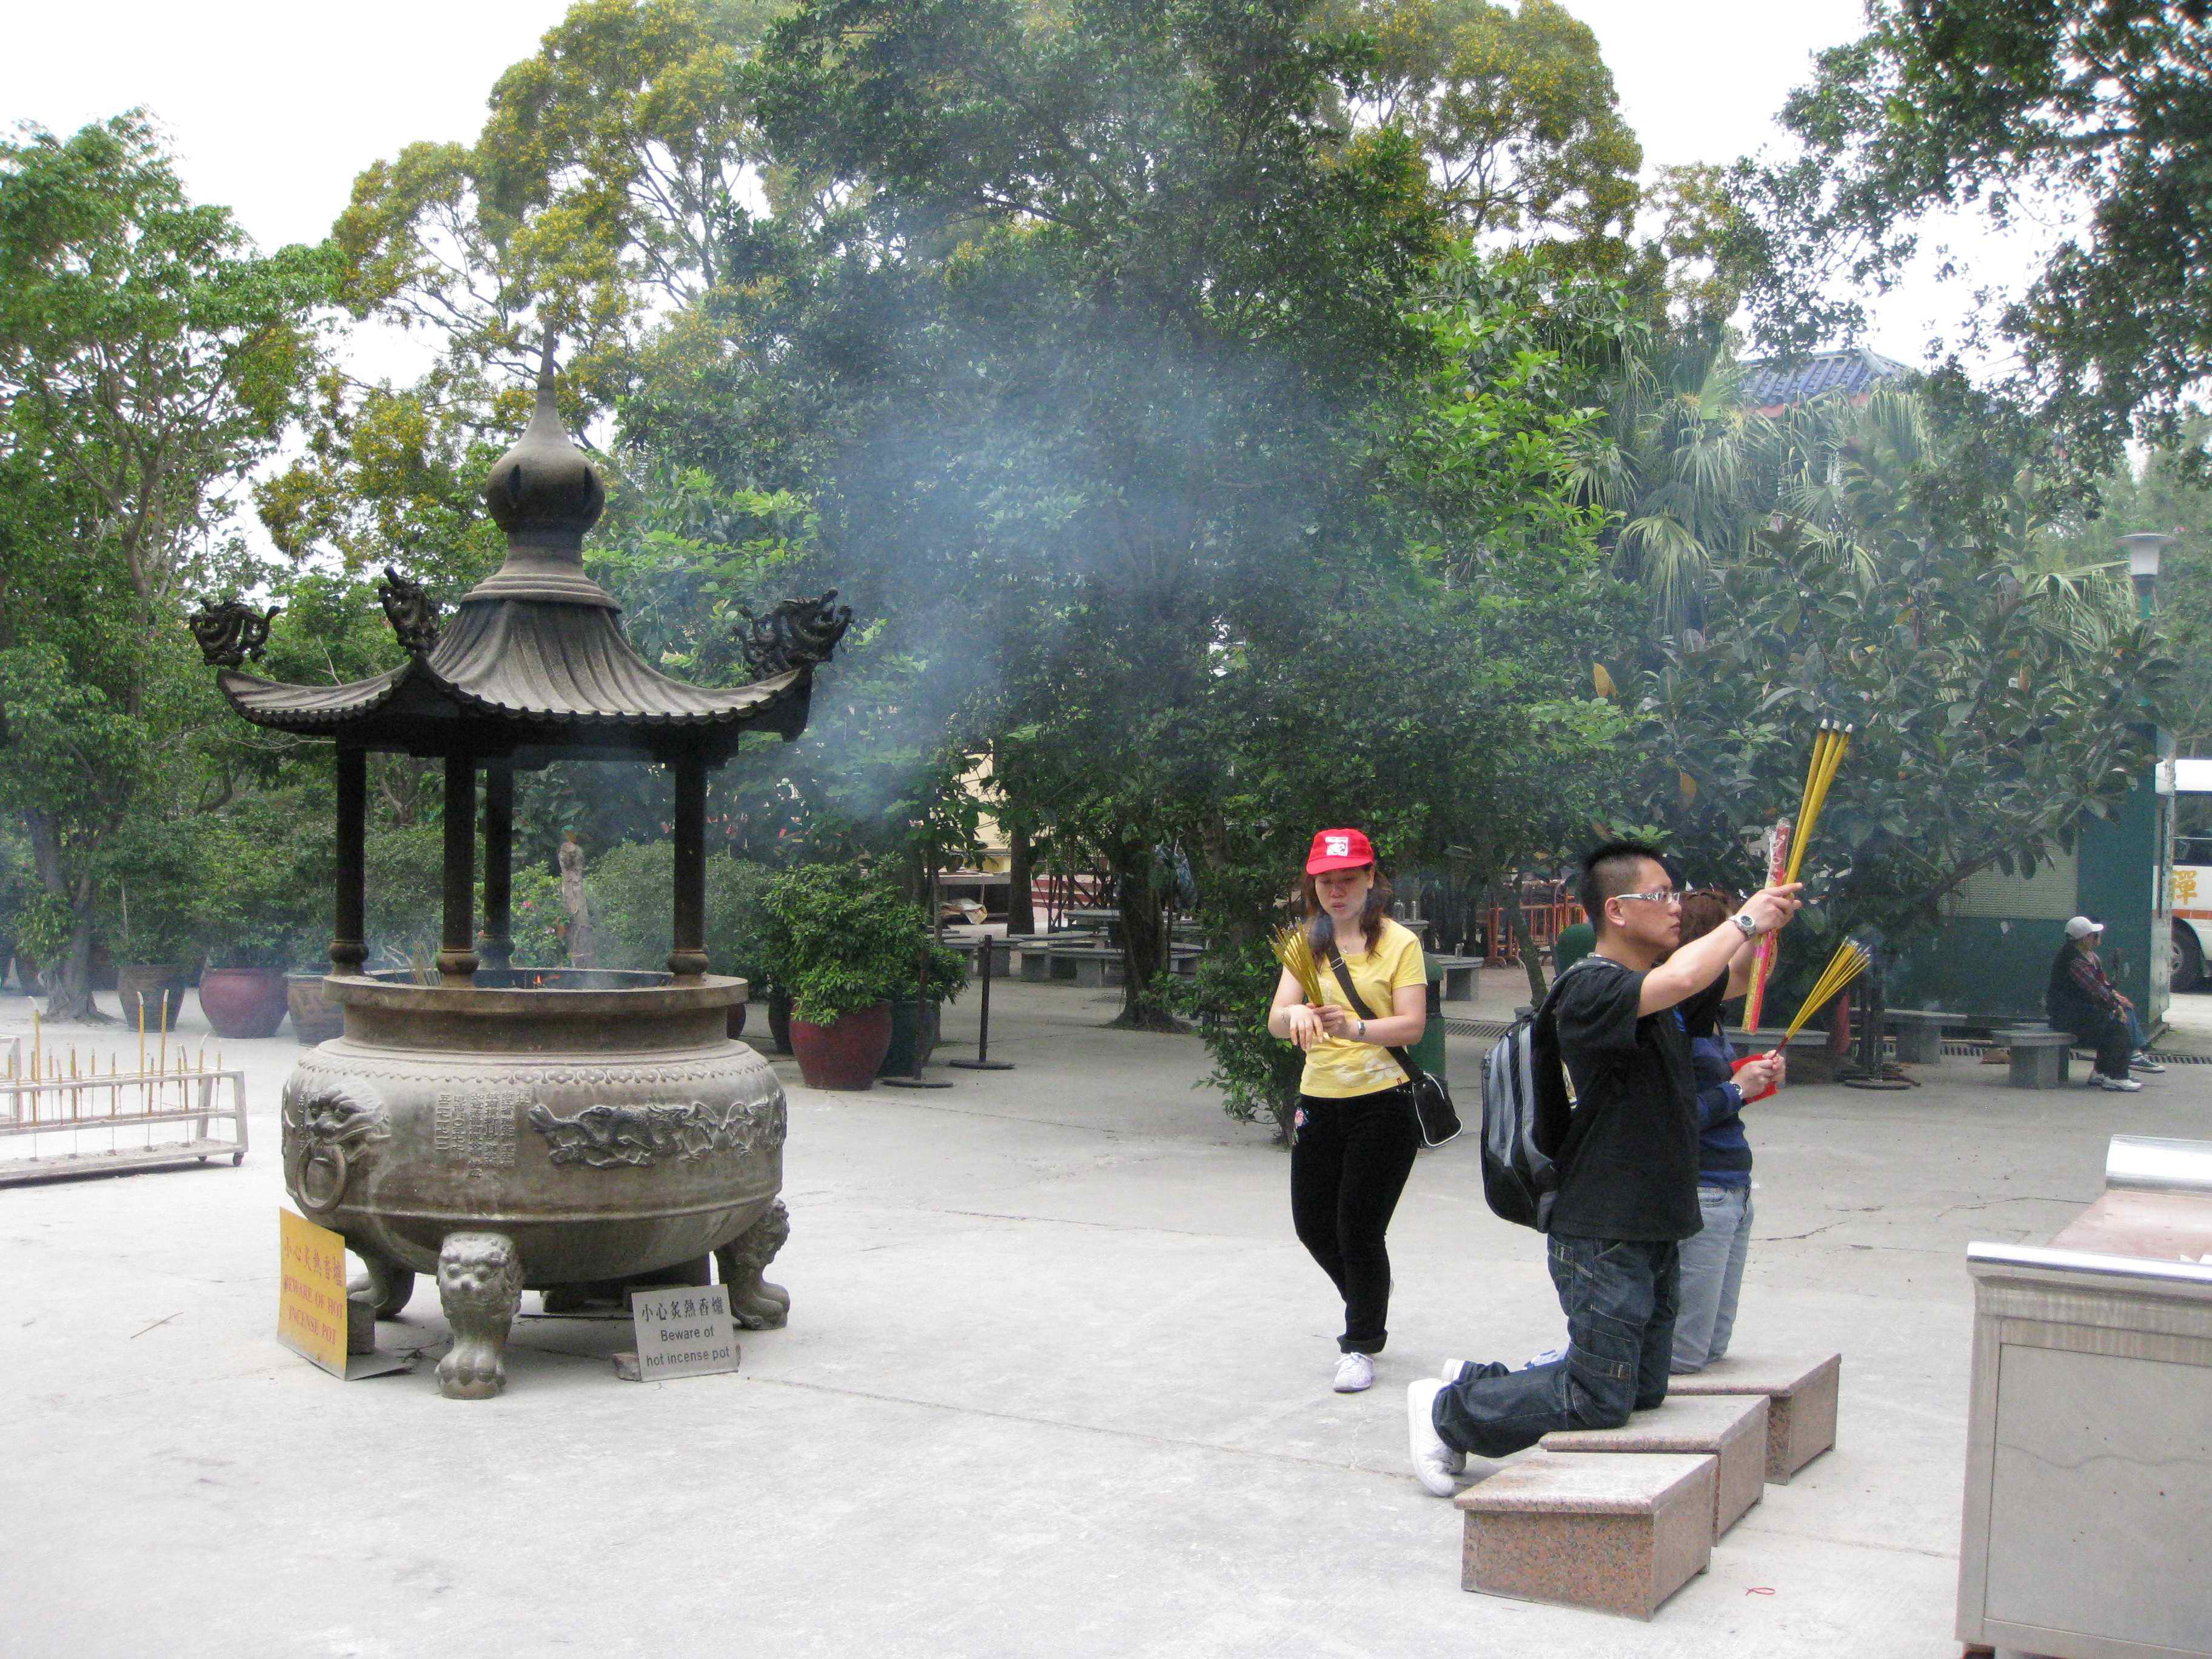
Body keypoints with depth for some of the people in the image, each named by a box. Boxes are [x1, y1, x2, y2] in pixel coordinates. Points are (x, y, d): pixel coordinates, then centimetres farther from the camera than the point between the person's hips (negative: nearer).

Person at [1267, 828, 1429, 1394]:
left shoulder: (1399, 942, -5)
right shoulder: (1307, 943, 7)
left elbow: (1412, 1027, -14)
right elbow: (1276, 1019, -4)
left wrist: (1356, 1028, -32)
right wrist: (1295, 1014, -28)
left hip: (1382, 1100, -5)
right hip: (1318, 1100, 5)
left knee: (1359, 1228, -6)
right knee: (1312, 1224, 11)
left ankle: (1361, 1346, 14)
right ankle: (1369, 1297, 40)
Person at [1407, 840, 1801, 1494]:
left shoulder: (1658, 991, 12)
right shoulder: (1590, 989, -18)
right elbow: (1681, 977, -34)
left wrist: (1769, 917, 2)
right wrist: (1744, 920, -17)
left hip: (1655, 1231, 10)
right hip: (1602, 1236, -9)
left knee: (1642, 1391, 15)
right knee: (1600, 1403, -6)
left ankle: (1477, 1384, 26)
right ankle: (1448, 1410, 12)